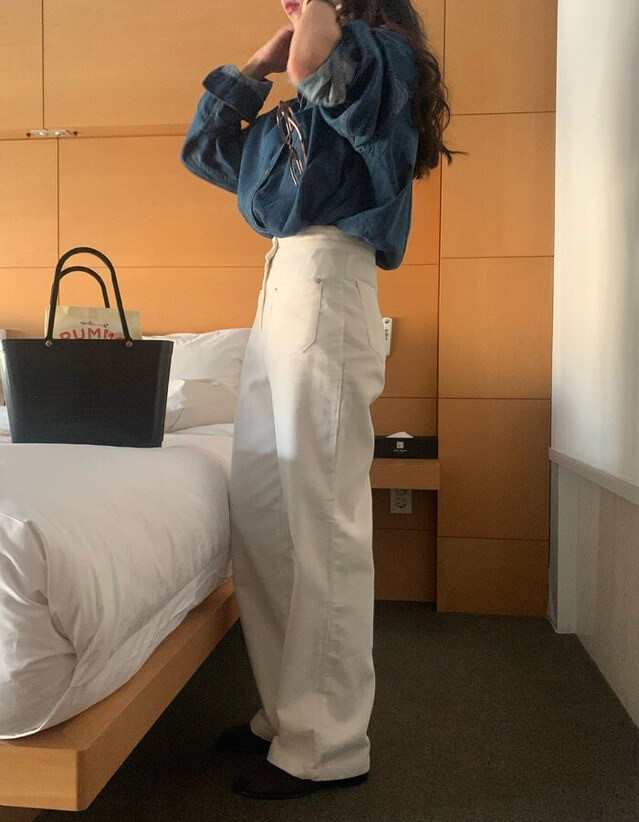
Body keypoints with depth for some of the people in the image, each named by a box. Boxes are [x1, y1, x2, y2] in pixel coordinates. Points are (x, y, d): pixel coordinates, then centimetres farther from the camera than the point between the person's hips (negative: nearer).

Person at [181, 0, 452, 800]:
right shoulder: (294, 114, 27)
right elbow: (202, 148, 30)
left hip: (324, 293, -9)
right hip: (278, 294, 9)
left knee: (322, 525, -7)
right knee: (257, 514, 8)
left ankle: (327, 745, 6)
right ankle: (286, 709, 21)